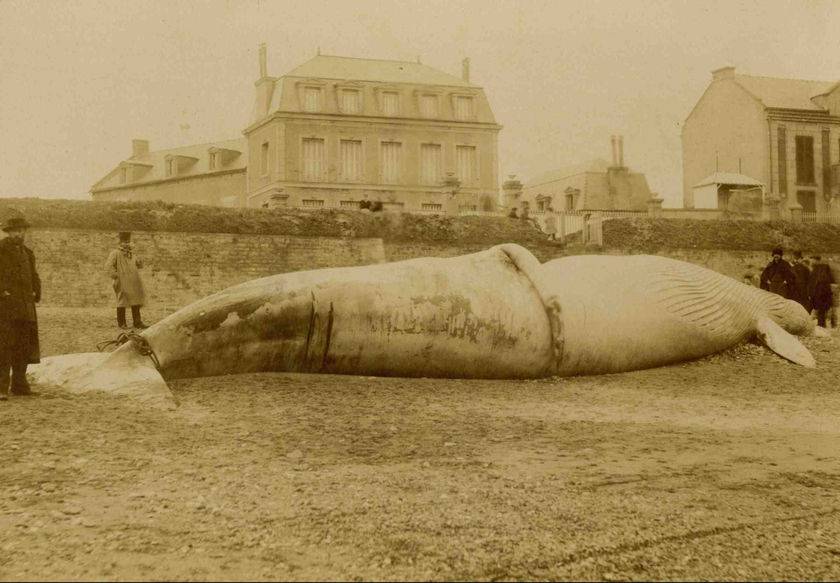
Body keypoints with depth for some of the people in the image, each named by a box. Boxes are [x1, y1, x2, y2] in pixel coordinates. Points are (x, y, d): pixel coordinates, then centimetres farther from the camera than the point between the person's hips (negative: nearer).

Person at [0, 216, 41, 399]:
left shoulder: (27, 252, 18)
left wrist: (36, 293, 13)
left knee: (24, 346, 10)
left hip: (25, 306, 7)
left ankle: (19, 384, 20)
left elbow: (33, 276, 27)